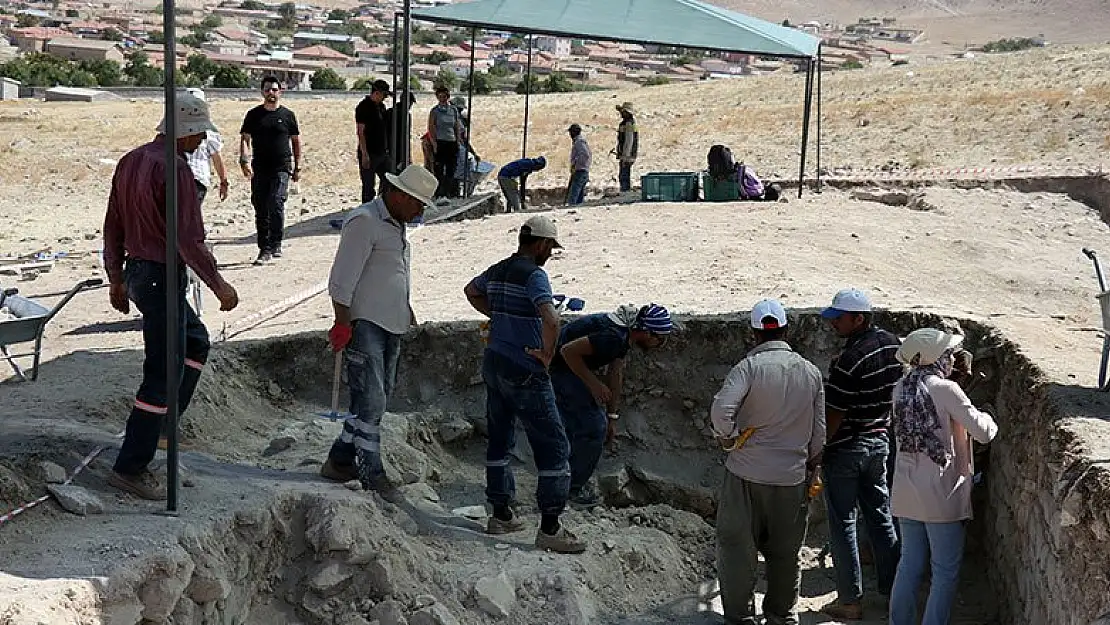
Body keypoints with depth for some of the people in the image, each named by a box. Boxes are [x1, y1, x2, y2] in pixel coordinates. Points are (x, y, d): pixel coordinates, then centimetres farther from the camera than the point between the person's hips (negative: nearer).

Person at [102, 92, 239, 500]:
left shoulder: (130, 161, 9)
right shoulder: (174, 168, -19)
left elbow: (113, 228, 15)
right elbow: (189, 240, -22)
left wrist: (116, 279, 23)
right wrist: (219, 285, -12)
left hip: (135, 272, 10)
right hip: (162, 278, -10)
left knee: (196, 341, 26)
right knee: (163, 373, -3)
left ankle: (164, 421, 26)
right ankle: (131, 468, 1)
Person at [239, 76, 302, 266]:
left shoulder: (287, 115, 7)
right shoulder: (254, 115, 9)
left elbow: (296, 141, 13)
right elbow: (245, 138, 5)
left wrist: (297, 167, 10)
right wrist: (245, 160, -11)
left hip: (281, 168, -2)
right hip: (259, 169, 2)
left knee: (276, 204, -18)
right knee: (261, 210, 5)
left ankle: (275, 245, -12)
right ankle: (264, 249, 13)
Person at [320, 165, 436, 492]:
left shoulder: (396, 226, 19)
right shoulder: (364, 221, -11)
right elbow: (342, 278, -15)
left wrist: (406, 313, 26)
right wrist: (343, 323, -17)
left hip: (391, 327, 10)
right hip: (364, 325, -10)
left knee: (377, 400, 10)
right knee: (370, 400, -9)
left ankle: (340, 462, 18)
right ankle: (372, 474, -5)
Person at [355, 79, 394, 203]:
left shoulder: (381, 106, 13)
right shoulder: (363, 107, -13)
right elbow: (360, 132, -16)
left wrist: (387, 149, 18)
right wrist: (364, 154, -20)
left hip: (383, 153, 8)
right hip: (369, 154, -8)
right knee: (368, 186, -2)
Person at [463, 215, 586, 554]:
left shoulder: (496, 271, 9)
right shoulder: (534, 275, -16)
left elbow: (471, 291, 31)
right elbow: (550, 320, -32)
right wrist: (547, 355, -17)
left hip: (493, 364, 9)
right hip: (525, 372, -8)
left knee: (499, 440, 19)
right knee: (553, 447, -1)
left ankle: (501, 515, 28)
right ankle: (550, 528, -1)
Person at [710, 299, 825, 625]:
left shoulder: (750, 366, -12)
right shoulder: (811, 372, 2)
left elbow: (721, 410, -27)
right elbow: (819, 432, 7)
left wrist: (729, 436, -9)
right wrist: (810, 469, 20)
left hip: (747, 474, -4)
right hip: (793, 477, 4)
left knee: (737, 549, 9)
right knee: (785, 553, 17)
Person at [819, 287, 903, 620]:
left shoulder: (850, 360, -24)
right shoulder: (892, 343, 0)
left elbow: (833, 415, -21)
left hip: (846, 449, -8)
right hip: (880, 442, 8)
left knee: (843, 524, 2)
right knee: (881, 517, 17)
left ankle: (850, 601, 8)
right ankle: (892, 589, 26)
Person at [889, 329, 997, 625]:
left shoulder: (902, 388, 4)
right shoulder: (945, 389, -16)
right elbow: (984, 433, -16)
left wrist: (957, 375, 15)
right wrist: (988, 418, 6)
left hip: (906, 494, 7)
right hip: (941, 494, -7)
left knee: (910, 565, 15)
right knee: (945, 572, 5)